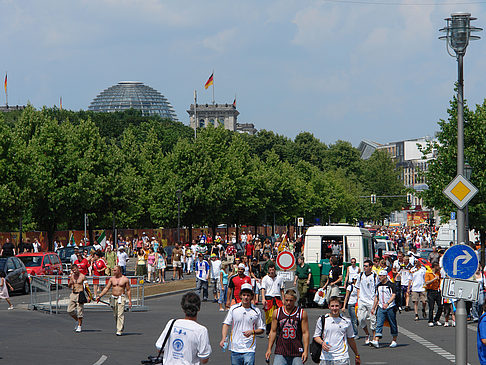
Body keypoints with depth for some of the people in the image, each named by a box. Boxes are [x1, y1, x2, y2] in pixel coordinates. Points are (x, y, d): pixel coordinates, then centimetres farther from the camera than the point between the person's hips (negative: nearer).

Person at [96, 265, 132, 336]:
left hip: (121, 298, -4)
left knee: (120, 315, -13)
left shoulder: (125, 279, -1)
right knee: (115, 315, 7)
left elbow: (128, 290, 1)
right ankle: (120, 327, 24)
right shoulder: (112, 279, 9)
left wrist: (130, 301, -5)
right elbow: (106, 288, 11)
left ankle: (119, 331, -15)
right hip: (113, 298, 4)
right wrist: (99, 296, 5)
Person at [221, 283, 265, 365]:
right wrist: (223, 339, -7)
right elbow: (226, 324, 6)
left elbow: (261, 329, 8)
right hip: (235, 348, 2)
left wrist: (252, 332, -12)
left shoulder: (256, 311, 2)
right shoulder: (233, 308, 4)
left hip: (249, 349, -2)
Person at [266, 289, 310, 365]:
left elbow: (305, 333, 0)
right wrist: (269, 349, 5)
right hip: (280, 352, 1)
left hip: (297, 353, -1)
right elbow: (273, 331, 11)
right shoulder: (277, 313, 7)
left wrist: (306, 351, -8)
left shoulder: (302, 313, 2)